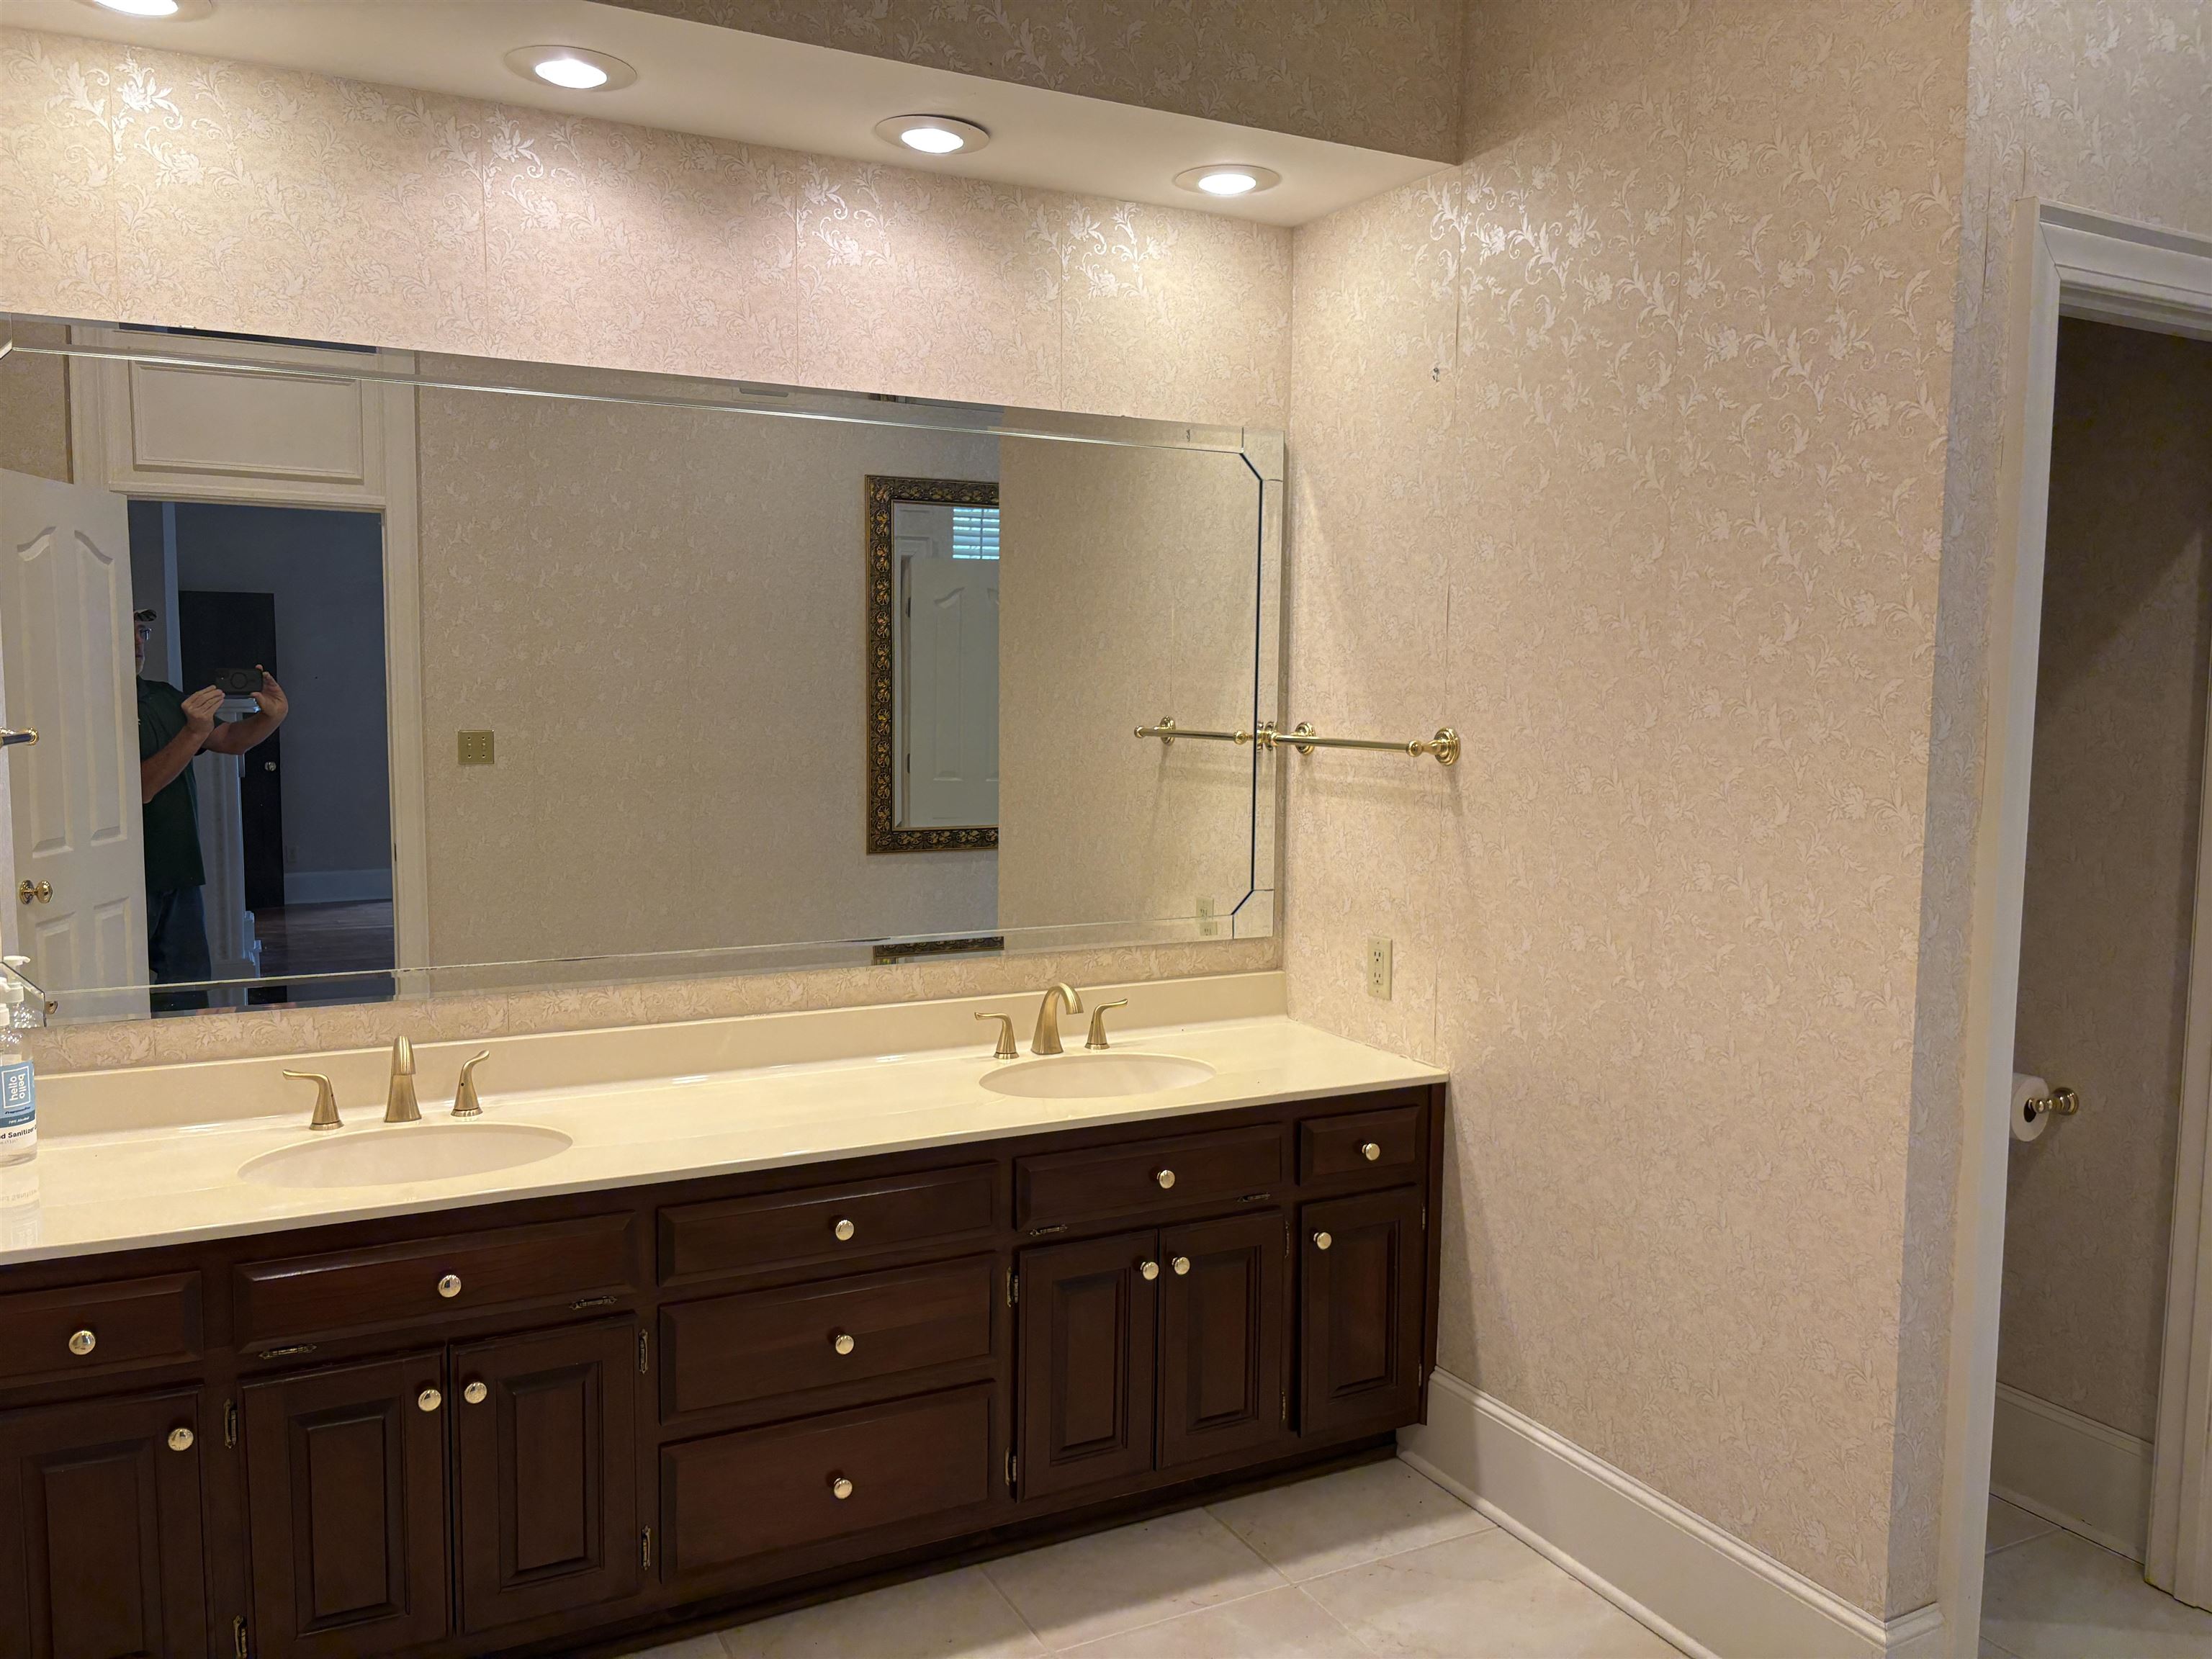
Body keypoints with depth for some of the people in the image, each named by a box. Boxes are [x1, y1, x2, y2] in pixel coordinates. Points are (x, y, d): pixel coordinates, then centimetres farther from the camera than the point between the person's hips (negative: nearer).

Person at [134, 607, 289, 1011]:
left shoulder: (164, 697, 15)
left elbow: (229, 740, 17)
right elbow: (141, 787, -18)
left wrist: (271, 717, -2)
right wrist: (194, 732, -26)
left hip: (180, 874, 7)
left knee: (190, 999, 10)